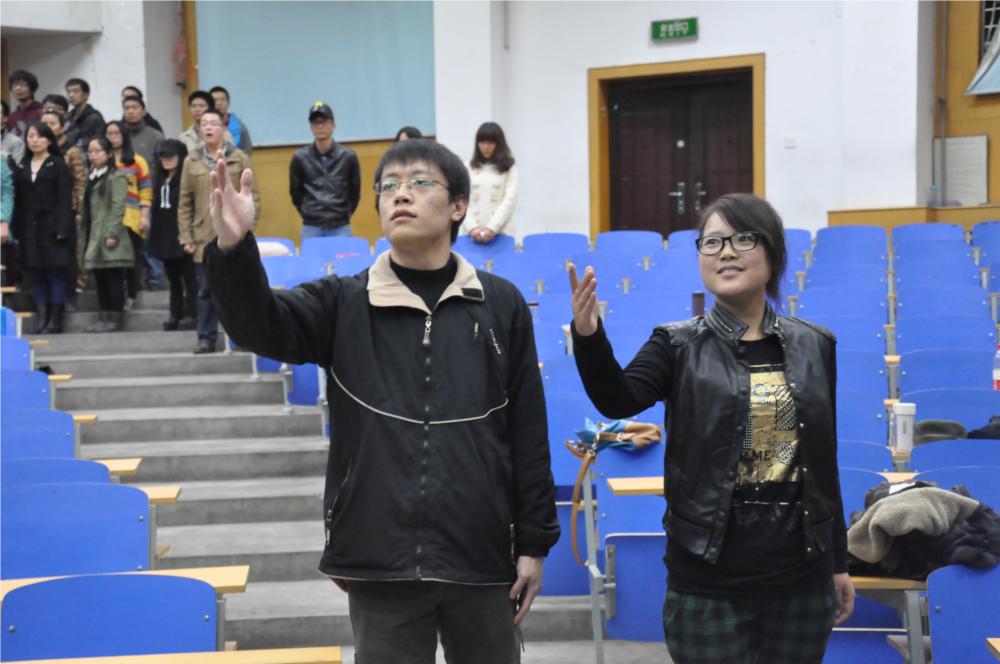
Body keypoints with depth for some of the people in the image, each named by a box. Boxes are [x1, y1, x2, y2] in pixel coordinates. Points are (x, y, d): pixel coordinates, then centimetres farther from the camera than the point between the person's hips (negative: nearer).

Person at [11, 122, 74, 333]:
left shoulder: (58, 165, -1)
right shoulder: (23, 166, 13)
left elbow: (64, 200, -7)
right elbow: (19, 200, 11)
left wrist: (62, 229, -16)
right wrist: (16, 229, 4)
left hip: (52, 226, -5)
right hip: (30, 228, 5)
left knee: (56, 272, -3)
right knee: (36, 273, 5)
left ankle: (55, 319, 0)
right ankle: (41, 316, 9)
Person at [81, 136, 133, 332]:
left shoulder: (116, 177, -6)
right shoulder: (92, 177, 19)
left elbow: (118, 207, -13)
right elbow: (87, 208, 19)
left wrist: (112, 234, -19)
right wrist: (86, 235, 13)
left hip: (109, 238, -8)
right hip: (95, 237, 8)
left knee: (114, 279, -4)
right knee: (100, 279, 9)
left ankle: (116, 318, -1)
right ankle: (104, 317, 13)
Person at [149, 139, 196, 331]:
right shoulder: (159, 179, 16)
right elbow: (156, 207, 19)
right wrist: (154, 234, 15)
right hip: (164, 236, 8)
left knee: (189, 277, -1)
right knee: (173, 278, 12)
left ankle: (190, 315, 2)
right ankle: (175, 314, 17)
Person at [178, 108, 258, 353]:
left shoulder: (239, 158, 2)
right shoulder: (192, 161, 6)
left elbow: (252, 197, 1)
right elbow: (185, 203, 7)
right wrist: (186, 237, 1)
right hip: (204, 239, 2)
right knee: (206, 290, 6)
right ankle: (206, 338, 13)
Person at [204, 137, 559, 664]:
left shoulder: (501, 304, 3)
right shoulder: (344, 304, 2)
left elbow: (528, 431, 4)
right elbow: (260, 325, -15)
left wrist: (534, 542, 4)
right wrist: (233, 249, -35)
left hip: (480, 556, 1)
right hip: (380, 558, 0)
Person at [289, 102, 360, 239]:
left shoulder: (348, 156, 0)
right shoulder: (300, 158, 0)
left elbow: (355, 190, 10)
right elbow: (295, 191, 10)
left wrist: (345, 214, 8)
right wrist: (308, 214, 8)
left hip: (341, 228, 0)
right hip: (311, 228, 0)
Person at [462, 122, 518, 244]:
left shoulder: (509, 169, 7)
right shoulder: (468, 168, 11)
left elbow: (510, 200, -4)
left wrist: (492, 228, -16)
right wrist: (472, 227, -13)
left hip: (500, 233, -1)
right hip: (473, 233, 1)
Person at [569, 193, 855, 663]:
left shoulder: (813, 346, 5)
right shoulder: (679, 346, -2)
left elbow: (824, 462, 9)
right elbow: (619, 400, -21)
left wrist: (839, 562, 12)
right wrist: (588, 338, -40)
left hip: (801, 579, 3)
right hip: (708, 581, -2)